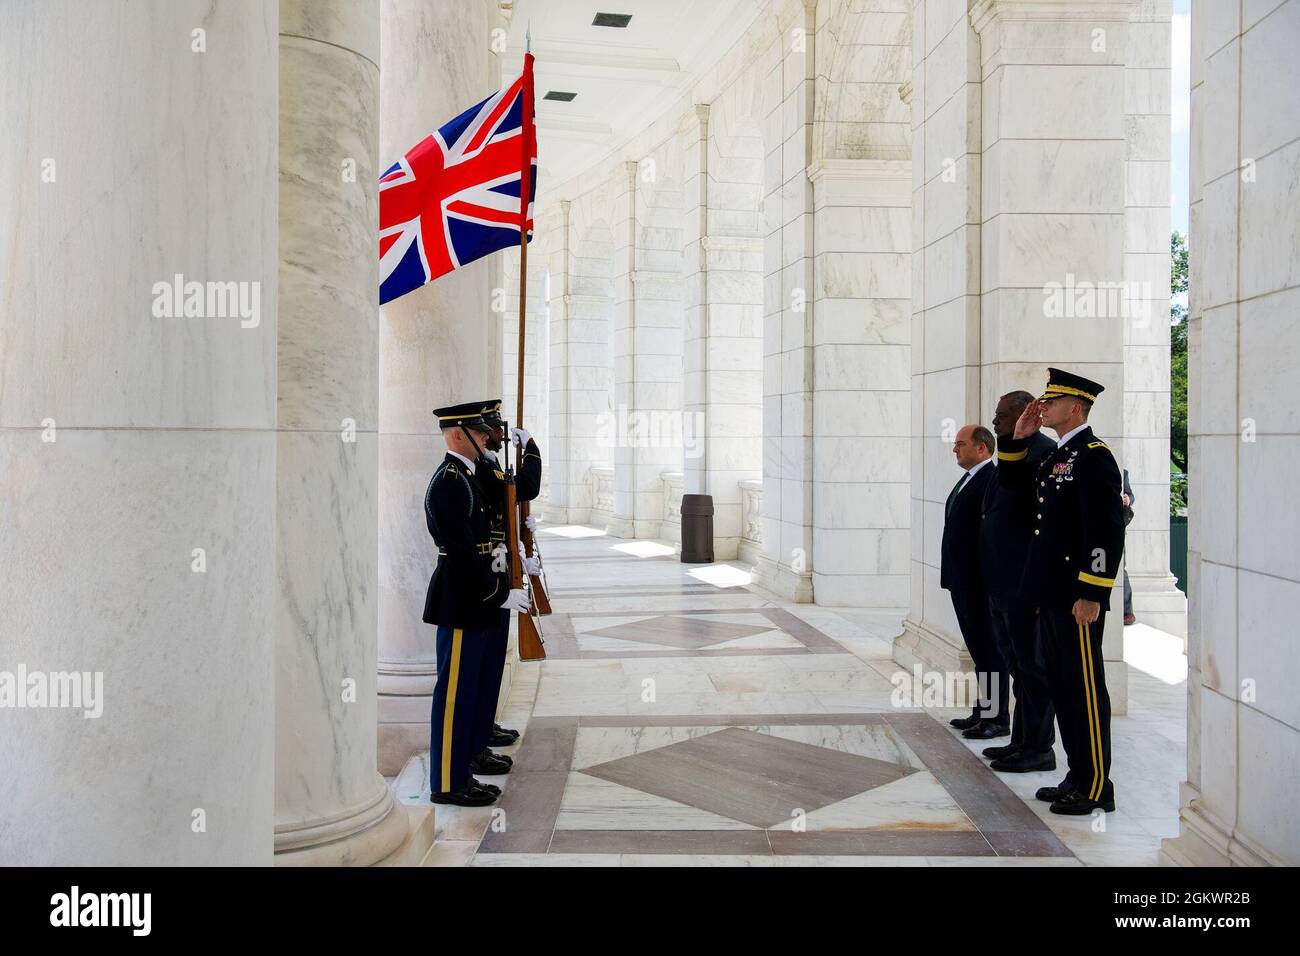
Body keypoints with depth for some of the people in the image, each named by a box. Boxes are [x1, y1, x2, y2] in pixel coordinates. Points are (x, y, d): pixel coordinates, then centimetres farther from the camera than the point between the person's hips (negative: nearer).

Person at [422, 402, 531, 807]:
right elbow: (462, 551, -22)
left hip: (472, 603, 10)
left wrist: (495, 550, 8)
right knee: (454, 692, -1)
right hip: (462, 602, -10)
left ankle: (460, 774, 25)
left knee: (467, 691, 15)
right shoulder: (449, 481, -17)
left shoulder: (465, 476, 15)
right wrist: (500, 595, -18)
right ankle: (447, 784, 9)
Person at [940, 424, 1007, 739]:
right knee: (977, 647, 15)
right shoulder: (967, 480, 16)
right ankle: (982, 710, 24)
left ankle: (997, 718, 7)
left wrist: (990, 578, -21)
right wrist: (949, 574, 15)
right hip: (963, 581, 9)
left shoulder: (994, 479, -14)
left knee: (989, 648, -1)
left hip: (981, 581, -9)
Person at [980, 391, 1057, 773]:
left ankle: (1038, 748, 10)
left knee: (1032, 666, 0)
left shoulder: (1043, 453, -15)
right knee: (1019, 665, 17)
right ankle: (1022, 741, 28)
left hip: (1025, 584, -10)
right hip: (1004, 583, 10)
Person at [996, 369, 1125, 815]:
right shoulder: (1056, 457, 15)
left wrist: (1091, 594, -21)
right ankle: (1079, 776, 26)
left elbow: (1108, 530, -19)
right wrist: (1018, 439, 13)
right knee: (1062, 687, 15)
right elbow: (1012, 481, 29)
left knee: (1085, 689, -1)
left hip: (1078, 598, -10)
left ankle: (1097, 788, 9)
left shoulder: (1093, 456, -13)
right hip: (1051, 595, 10)